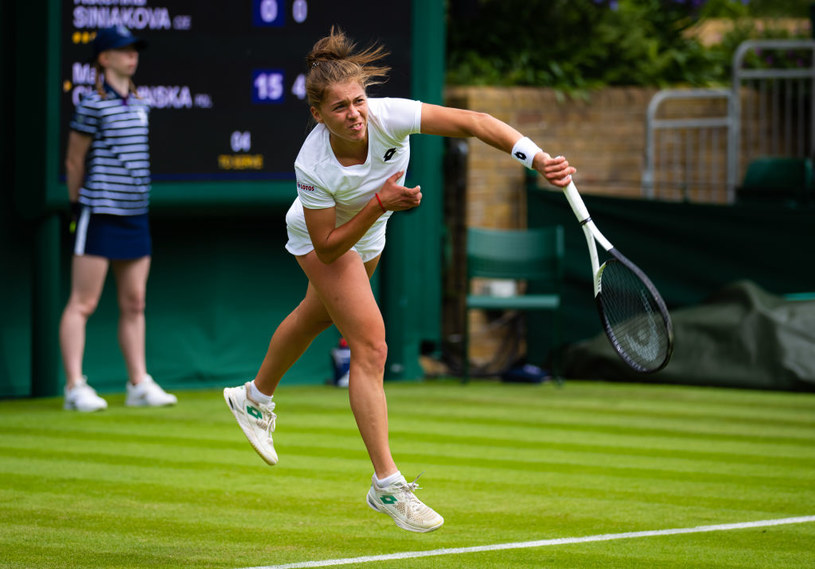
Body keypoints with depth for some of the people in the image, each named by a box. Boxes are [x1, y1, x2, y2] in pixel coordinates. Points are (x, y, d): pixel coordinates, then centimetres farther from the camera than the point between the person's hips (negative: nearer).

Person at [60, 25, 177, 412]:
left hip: (135, 214, 7)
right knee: (83, 303, -5)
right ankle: (75, 387, -5)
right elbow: (74, 162, -3)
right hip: (99, 214, -7)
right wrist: (79, 204, 6)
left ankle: (139, 384, 15)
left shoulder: (139, 105, 12)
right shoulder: (93, 105, -10)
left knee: (134, 303, 10)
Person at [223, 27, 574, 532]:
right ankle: (387, 484, -14)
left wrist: (539, 159, -53)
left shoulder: (387, 117, -35)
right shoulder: (312, 167, -39)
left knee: (316, 317, 29)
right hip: (322, 236, -6)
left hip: (368, 231, 6)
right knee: (371, 344, -18)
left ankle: (255, 397, 58)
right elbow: (328, 247, -29)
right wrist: (379, 204, -39)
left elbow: (472, 122, -41)